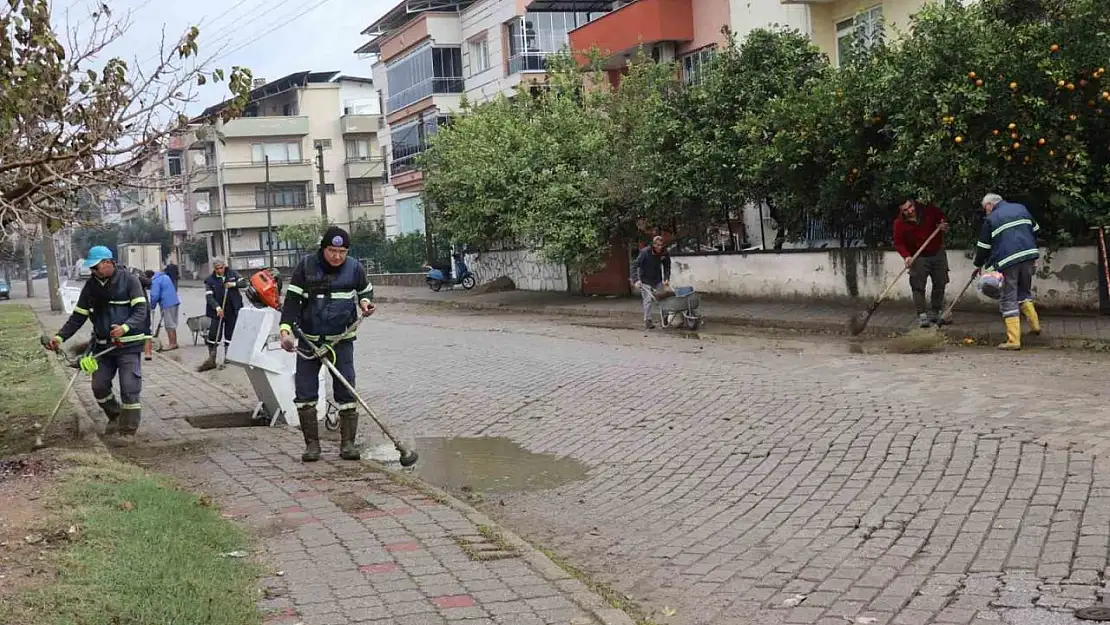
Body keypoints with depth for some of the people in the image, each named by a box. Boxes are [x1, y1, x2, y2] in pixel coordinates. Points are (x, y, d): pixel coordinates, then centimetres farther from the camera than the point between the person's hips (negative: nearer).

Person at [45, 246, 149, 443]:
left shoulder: (129, 280, -9)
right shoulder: (91, 286, 6)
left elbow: (141, 310, -15)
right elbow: (78, 317, 6)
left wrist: (125, 327, -32)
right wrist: (60, 337, -7)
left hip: (128, 345, -5)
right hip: (102, 345, 6)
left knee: (129, 389, -8)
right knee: (99, 386, 8)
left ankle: (128, 430, 3)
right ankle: (115, 417, 33)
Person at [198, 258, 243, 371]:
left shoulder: (232, 273, 3)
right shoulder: (210, 280, -5)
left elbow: (244, 283, 3)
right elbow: (209, 297, -13)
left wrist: (234, 284, -17)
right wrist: (217, 307, -29)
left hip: (233, 311, 2)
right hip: (218, 311, -2)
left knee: (230, 334, 10)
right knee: (213, 335, -6)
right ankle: (211, 360, -4)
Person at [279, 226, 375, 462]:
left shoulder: (354, 268, -4)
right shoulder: (306, 266, -8)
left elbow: (366, 291, 15)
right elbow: (292, 299, -9)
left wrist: (365, 302, -8)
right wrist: (285, 330, -21)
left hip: (342, 339, 0)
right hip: (309, 339, 0)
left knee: (346, 389, -3)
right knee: (304, 391, -3)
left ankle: (348, 442, 6)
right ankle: (312, 443, 7)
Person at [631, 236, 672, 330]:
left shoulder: (665, 253, -10)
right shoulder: (645, 252, -24)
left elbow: (667, 266, 6)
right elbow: (634, 266, -24)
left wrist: (666, 278, -9)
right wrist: (635, 280, -34)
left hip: (657, 280, 5)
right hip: (645, 280, -5)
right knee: (648, 299, -10)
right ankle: (647, 321, -2)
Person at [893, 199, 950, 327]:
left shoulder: (929, 210, -8)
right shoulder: (899, 223, -13)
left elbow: (941, 217, 11)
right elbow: (898, 243, -10)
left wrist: (943, 225, -11)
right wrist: (906, 256, -25)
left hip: (938, 254, 3)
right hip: (918, 258, -3)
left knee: (939, 285, 10)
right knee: (918, 287, -12)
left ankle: (935, 314, 22)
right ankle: (922, 316, -10)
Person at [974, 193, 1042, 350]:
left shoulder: (990, 219, 1)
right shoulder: (1021, 208, 17)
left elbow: (983, 246, 4)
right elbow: (1035, 230, 24)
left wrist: (979, 264, 19)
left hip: (1007, 261, -5)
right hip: (1029, 255, 5)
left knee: (1008, 299, -1)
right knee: (1025, 291, 26)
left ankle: (1014, 340, -4)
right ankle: (1034, 324, 20)